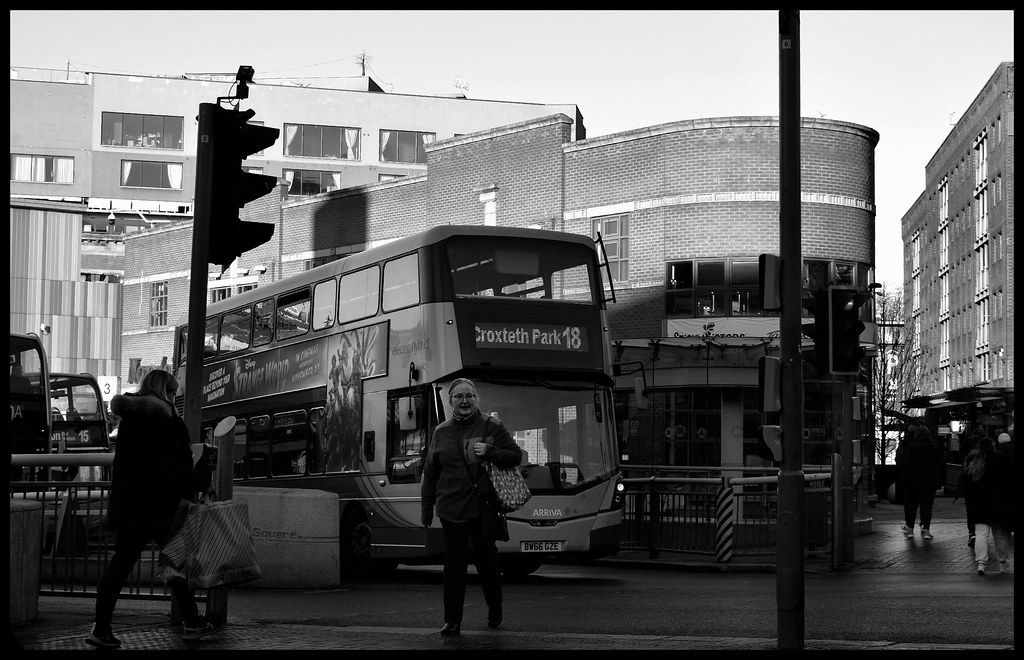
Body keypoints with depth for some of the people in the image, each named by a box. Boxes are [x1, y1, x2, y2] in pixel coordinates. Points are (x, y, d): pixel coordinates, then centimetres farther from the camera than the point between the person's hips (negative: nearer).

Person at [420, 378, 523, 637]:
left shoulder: (491, 426, 3)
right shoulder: (441, 432, 10)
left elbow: (516, 455, 2)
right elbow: (430, 473, 15)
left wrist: (489, 452, -15)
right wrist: (427, 508, 15)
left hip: (483, 506, -1)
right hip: (451, 509, 1)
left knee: (486, 561, 5)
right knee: (454, 564, -2)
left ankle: (495, 610, 28)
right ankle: (452, 620, 3)